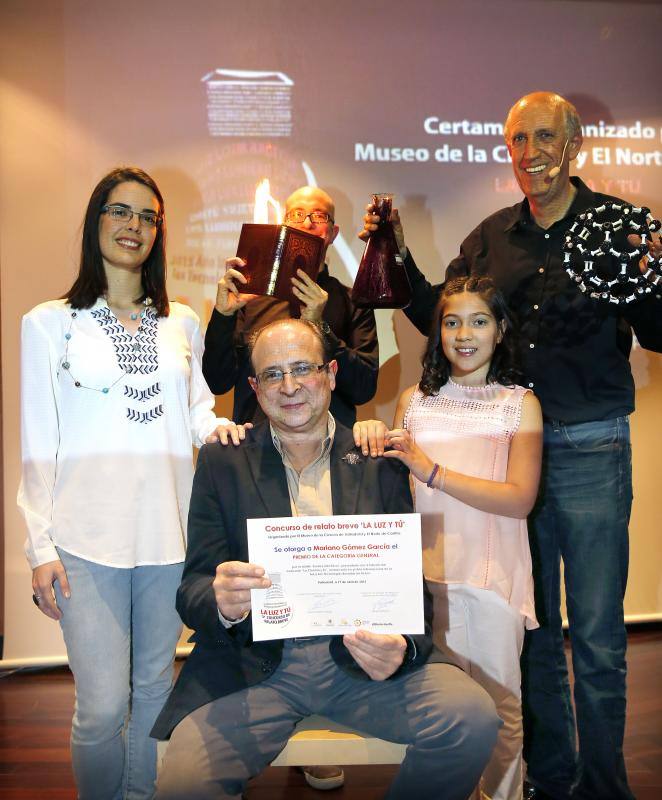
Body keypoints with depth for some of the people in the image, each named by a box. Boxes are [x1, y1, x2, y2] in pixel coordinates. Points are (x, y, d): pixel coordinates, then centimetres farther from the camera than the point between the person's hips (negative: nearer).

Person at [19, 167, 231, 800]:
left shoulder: (182, 323, 12)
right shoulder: (49, 323, 4)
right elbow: (39, 445, 2)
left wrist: (218, 428, -7)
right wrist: (41, 546, -4)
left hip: (169, 531, 3)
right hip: (86, 538, -3)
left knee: (155, 688, 13)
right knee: (103, 706, -3)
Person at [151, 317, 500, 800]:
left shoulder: (380, 463, 5)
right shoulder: (221, 463, 5)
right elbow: (192, 589, 1)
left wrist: (401, 648, -19)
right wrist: (222, 604, -24)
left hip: (362, 654, 1)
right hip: (255, 666, -1)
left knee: (474, 719, -22)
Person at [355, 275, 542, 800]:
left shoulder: (520, 403, 0)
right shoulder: (414, 401, 7)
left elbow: (519, 499, -11)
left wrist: (431, 471, -18)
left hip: (494, 573, -1)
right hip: (429, 570, 2)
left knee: (500, 704, 9)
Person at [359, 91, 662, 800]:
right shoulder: (490, 237, 9)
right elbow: (443, 321, 14)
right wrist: (400, 256, 5)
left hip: (590, 451, -3)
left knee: (596, 637, 7)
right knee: (532, 629, 15)